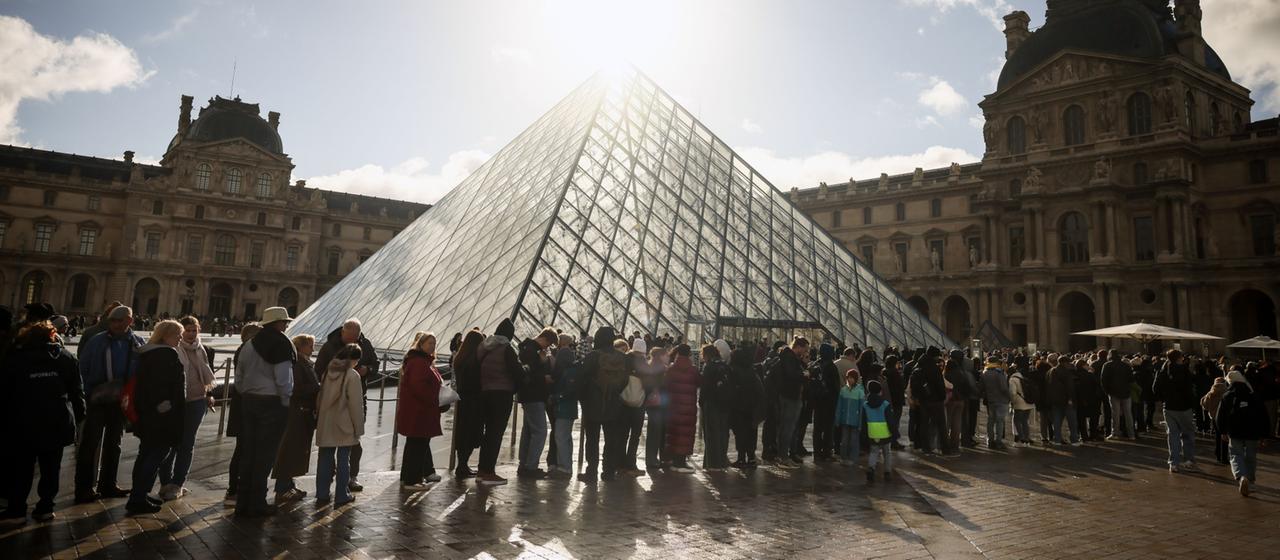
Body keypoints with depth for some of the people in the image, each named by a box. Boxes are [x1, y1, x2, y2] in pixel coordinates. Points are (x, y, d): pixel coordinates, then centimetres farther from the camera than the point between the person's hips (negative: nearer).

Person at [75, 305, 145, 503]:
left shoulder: (137, 343, -1)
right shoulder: (97, 342, -7)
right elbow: (82, 369, -4)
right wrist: (87, 395, -11)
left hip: (120, 402, 3)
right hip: (97, 401, -3)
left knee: (113, 444, 15)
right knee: (90, 444, 0)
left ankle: (108, 485, 27)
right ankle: (83, 489, 8)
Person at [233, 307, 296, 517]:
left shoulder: (249, 345, 12)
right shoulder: (281, 344, -12)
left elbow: (238, 379, 15)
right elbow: (283, 378, -16)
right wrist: (286, 400, -5)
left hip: (249, 401, 7)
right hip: (273, 403, -7)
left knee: (248, 452, 12)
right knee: (265, 454, 0)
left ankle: (243, 503, 17)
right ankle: (257, 504, 5)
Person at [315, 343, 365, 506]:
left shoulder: (327, 372, 4)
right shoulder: (352, 375, -13)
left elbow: (320, 398, 11)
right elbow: (356, 404, -13)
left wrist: (319, 418, 19)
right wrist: (358, 427, -6)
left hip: (325, 425, 5)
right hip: (344, 426, -5)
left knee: (325, 459, 13)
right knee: (343, 459, 4)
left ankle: (322, 494, 19)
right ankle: (342, 496, 9)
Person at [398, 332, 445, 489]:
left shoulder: (425, 361, 19)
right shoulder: (417, 362, -17)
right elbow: (418, 386, -26)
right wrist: (434, 399, -21)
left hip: (423, 412, 11)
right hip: (416, 412, -11)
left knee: (422, 443, 18)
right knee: (416, 444, -6)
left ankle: (425, 472, 28)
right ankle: (410, 480, -1)